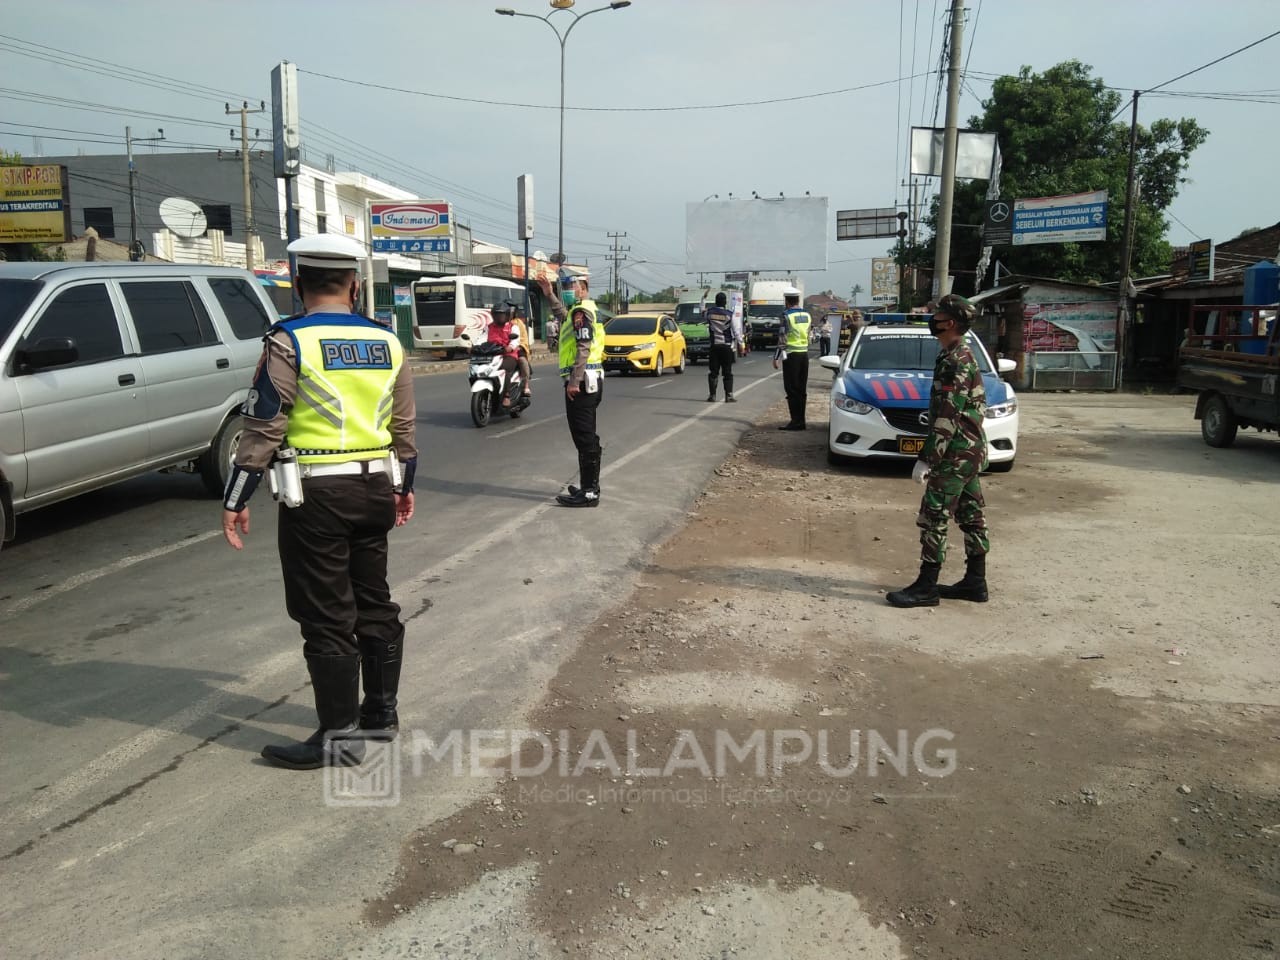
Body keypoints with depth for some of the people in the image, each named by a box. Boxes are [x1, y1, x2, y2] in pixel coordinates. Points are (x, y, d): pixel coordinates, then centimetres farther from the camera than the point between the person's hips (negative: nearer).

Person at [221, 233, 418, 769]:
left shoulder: (289, 342, -10)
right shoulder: (387, 343, 7)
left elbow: (262, 427, -12)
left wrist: (235, 499, -5)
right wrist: (405, 486, 25)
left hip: (316, 495, -6)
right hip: (375, 489, 6)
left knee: (327, 617, 2)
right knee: (374, 603, 17)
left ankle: (340, 737, 9)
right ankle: (382, 710, 29)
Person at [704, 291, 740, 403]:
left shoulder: (709, 312, -3)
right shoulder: (729, 314, -8)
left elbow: (702, 314, 22)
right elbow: (735, 332, -5)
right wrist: (740, 343, 6)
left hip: (714, 346, 2)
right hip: (726, 346, -2)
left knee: (712, 372, 6)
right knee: (728, 373, 3)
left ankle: (712, 395, 5)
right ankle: (729, 396, -2)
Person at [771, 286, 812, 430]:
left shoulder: (787, 316, -12)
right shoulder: (806, 315, 10)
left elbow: (782, 338, -14)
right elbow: (808, 335, 13)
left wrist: (776, 357, -10)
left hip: (791, 355, -7)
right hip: (804, 354, 7)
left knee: (792, 390, -3)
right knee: (801, 390, 10)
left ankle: (796, 421, -5)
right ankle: (801, 420, 13)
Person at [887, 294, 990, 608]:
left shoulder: (954, 361, -18)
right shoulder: (962, 356, 14)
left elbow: (946, 417, -23)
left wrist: (926, 459, -22)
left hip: (956, 452, -10)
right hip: (970, 450, 11)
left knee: (933, 516, -6)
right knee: (970, 516, 13)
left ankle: (926, 587, -1)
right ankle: (975, 582, 21)